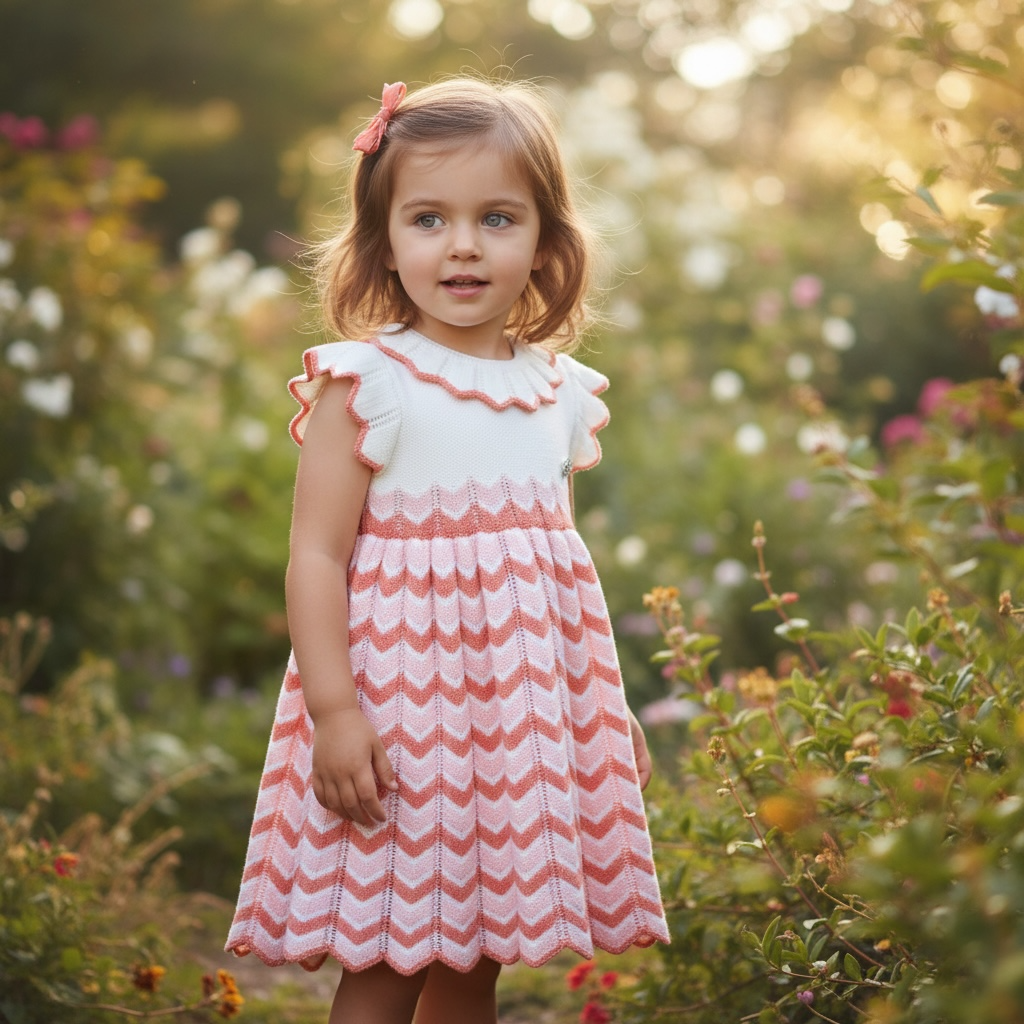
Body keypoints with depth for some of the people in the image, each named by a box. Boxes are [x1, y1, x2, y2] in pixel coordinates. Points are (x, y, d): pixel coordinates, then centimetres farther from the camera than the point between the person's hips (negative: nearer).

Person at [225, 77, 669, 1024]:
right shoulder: (365, 385, -8)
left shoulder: (559, 391, 9)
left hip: (527, 709, 6)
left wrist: (609, 706, 20)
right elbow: (318, 555, -11)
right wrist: (334, 709, -18)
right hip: (403, 697, -5)